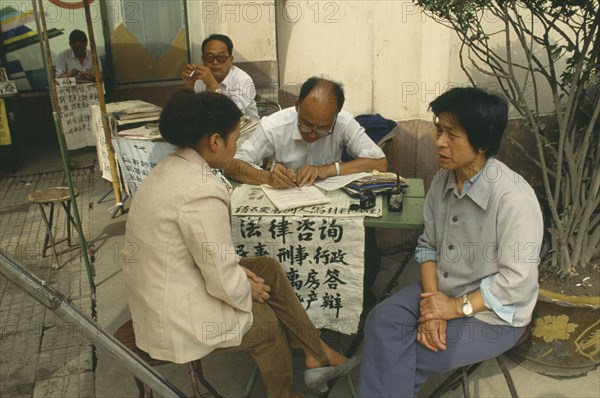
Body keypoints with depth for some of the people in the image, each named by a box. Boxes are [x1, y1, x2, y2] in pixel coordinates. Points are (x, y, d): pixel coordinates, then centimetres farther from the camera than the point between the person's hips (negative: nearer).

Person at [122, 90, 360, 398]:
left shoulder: (173, 168, 3)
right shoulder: (202, 191, -28)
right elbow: (224, 283, -23)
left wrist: (237, 270, 7)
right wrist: (248, 289, -3)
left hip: (159, 295, 9)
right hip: (177, 319, -9)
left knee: (268, 269, 11)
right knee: (268, 321, 11)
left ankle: (317, 357, 20)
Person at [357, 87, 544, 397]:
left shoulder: (513, 197, -24)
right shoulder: (443, 180, -3)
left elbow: (517, 281, -21)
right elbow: (428, 245, 1)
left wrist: (457, 307, -19)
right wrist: (430, 303, -12)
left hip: (492, 313, -5)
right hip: (442, 291, 6)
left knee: (394, 356, -15)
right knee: (382, 320, -19)